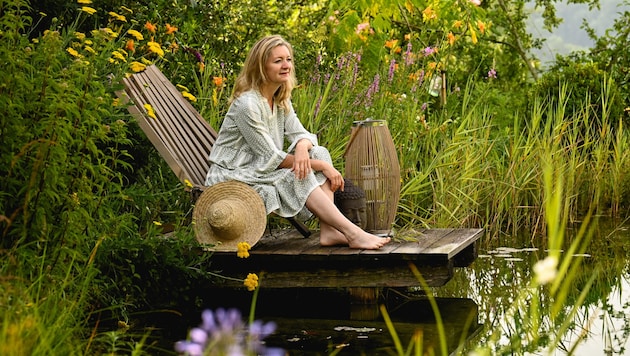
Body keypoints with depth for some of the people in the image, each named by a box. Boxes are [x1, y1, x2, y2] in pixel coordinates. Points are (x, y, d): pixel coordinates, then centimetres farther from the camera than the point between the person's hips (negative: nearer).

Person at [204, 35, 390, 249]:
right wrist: (322, 167, -21)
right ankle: (353, 234, -28)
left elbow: (301, 134, 0)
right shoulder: (247, 104, -22)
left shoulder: (281, 100, 7)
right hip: (232, 179, -8)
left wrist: (302, 147, -27)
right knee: (300, 176, -28)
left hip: (260, 171, 8)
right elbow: (271, 158, -22)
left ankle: (328, 231, -23)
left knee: (320, 153, -11)